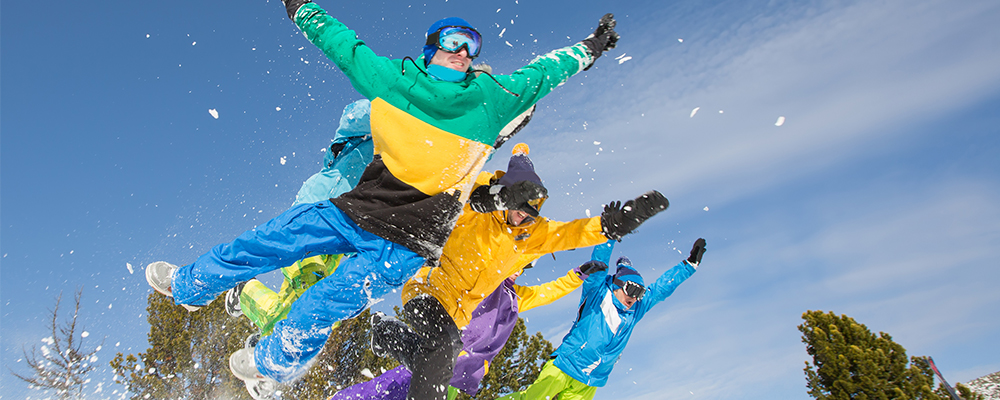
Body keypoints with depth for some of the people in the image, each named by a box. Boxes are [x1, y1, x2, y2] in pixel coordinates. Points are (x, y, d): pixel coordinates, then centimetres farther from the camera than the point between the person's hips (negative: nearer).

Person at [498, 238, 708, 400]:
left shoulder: (636, 310, 9)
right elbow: (598, 267, -15)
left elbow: (663, 286, 14)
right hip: (563, 367, -5)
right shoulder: (597, 294, -4)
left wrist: (690, 263, 15)